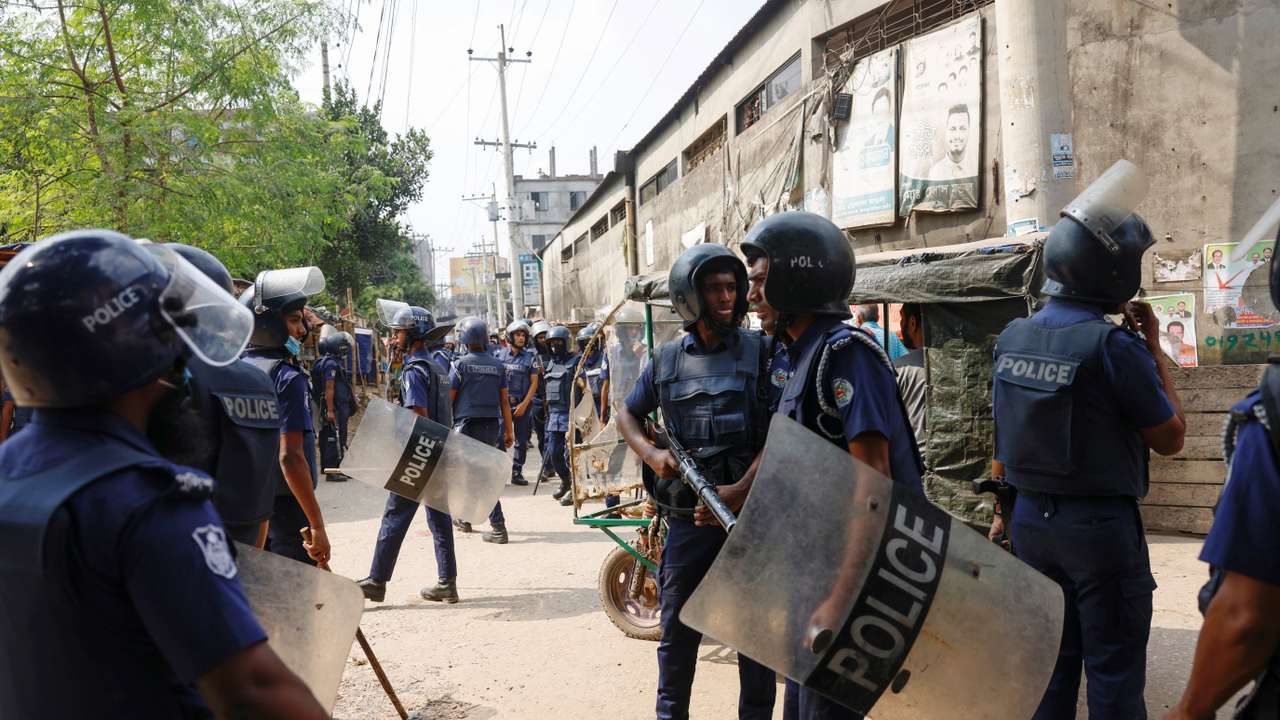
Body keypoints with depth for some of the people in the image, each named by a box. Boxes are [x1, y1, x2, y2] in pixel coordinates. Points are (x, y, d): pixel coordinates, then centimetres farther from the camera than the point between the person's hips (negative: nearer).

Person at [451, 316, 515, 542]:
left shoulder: (461, 364, -6)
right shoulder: (497, 365, 7)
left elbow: (449, 398, -5)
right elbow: (504, 401, 7)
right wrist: (509, 430, 12)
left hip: (468, 424, -5)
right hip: (492, 424, 5)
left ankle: (498, 527, 1)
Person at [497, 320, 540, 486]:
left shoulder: (530, 357, 2)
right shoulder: (500, 355, 4)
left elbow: (534, 383, 0)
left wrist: (524, 404, -9)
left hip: (523, 404, 1)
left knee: (521, 441, 6)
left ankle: (517, 473, 15)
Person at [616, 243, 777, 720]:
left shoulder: (760, 352, -3)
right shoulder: (667, 359, 5)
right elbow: (627, 415, 18)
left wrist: (740, 491, -18)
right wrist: (652, 455, -1)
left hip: (750, 510, -2)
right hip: (688, 517, 2)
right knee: (677, 631, 12)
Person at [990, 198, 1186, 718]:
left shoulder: (1012, 339, 2)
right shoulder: (1115, 347, -18)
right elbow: (1170, 438, -5)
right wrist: (1155, 352, 1)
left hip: (1031, 521, 6)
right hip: (1101, 526, -6)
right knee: (1113, 674, 8)